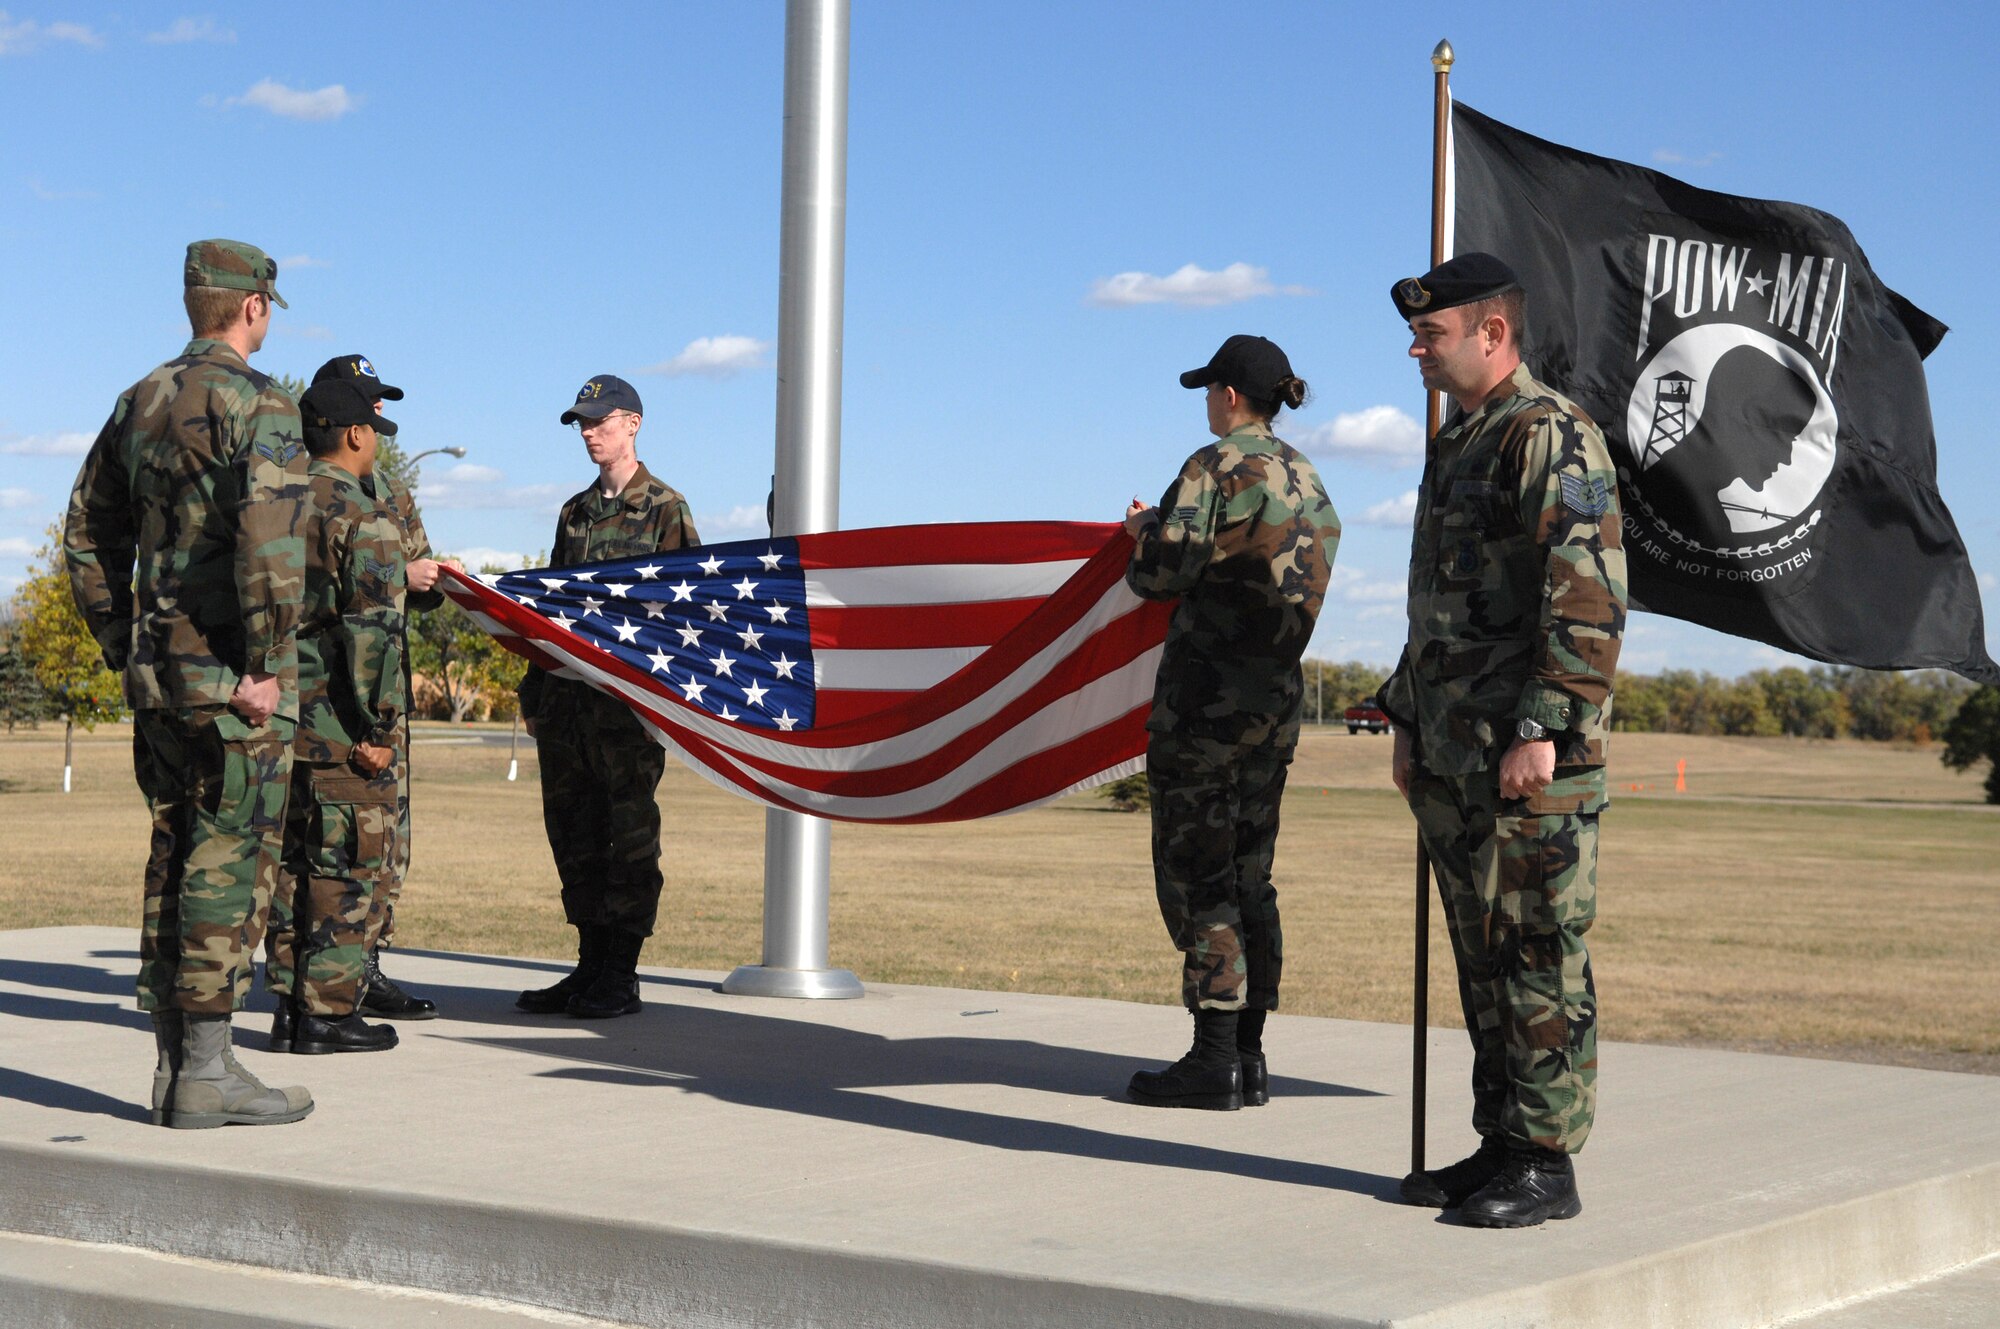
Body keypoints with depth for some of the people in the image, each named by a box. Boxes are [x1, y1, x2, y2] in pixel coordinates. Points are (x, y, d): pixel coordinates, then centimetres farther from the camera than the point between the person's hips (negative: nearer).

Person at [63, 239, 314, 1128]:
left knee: (175, 860, 12)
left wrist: (122, 649, 20)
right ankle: (206, 1071, -3)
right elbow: (269, 535, -24)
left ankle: (173, 1064, 16)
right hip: (229, 680, -8)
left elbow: (86, 534, 18)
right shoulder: (255, 403, -10)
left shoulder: (141, 402, 14)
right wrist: (267, 665, -19)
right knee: (230, 864, -4)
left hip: (157, 672, 8)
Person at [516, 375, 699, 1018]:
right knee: (575, 833, 8)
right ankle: (591, 965, 15)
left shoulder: (665, 508, -1)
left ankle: (621, 976, 2)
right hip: (568, 696, 7)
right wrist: (535, 690, 15)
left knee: (628, 834, -3)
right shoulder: (575, 512, 18)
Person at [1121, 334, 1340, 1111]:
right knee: (1248, 874, 11)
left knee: (1195, 872, -4)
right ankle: (1249, 1059, 12)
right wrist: (1164, 534, 23)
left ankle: (1212, 1061, -6)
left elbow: (1159, 575, -14)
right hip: (1278, 694, 8)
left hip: (1206, 687, -8)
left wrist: (1143, 536, 8)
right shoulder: (1308, 481, 14)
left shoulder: (1216, 466, -10)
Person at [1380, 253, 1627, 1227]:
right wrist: (1407, 723, 21)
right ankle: (1500, 1145, 19)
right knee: (1481, 956, 12)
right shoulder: (1455, 446, 20)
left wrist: (1543, 730, -22)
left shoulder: (1554, 436, -11)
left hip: (1529, 756, -9)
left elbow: (1590, 599, -18)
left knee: (1541, 958, -5)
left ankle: (1546, 1163, 0)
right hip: (1452, 756, 10)